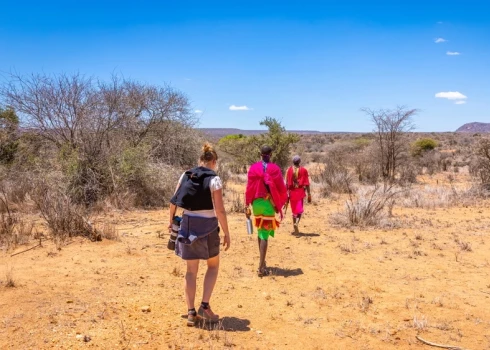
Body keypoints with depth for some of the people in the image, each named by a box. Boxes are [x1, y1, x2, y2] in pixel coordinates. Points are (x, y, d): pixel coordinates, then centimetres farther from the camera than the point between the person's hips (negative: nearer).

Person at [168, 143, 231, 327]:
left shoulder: (186, 175, 4)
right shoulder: (214, 179, -11)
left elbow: (174, 200, 8)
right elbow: (220, 210, -15)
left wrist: (171, 220, 22)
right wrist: (227, 234, -8)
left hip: (187, 224, 4)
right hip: (207, 225, -4)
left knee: (191, 270, 13)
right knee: (213, 265, 18)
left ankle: (191, 312, 14)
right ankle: (204, 306, 9)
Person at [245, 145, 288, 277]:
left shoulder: (253, 167, -1)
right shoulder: (275, 169, -7)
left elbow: (249, 188, -2)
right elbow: (281, 188, -3)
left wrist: (247, 206, 3)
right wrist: (281, 202, 15)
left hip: (256, 202, 3)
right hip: (269, 203, -3)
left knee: (260, 231, 20)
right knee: (265, 234, -3)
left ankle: (262, 262, 27)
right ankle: (261, 267, -8)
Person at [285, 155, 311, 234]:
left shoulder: (289, 170, -1)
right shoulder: (304, 170, -2)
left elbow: (287, 183, -3)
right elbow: (307, 183, -4)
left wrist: (286, 194, 2)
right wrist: (309, 194, 0)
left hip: (292, 192, 1)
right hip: (300, 191, -1)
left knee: (294, 210, 13)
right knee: (300, 210, 5)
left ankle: (296, 229, 18)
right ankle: (297, 223, -23)